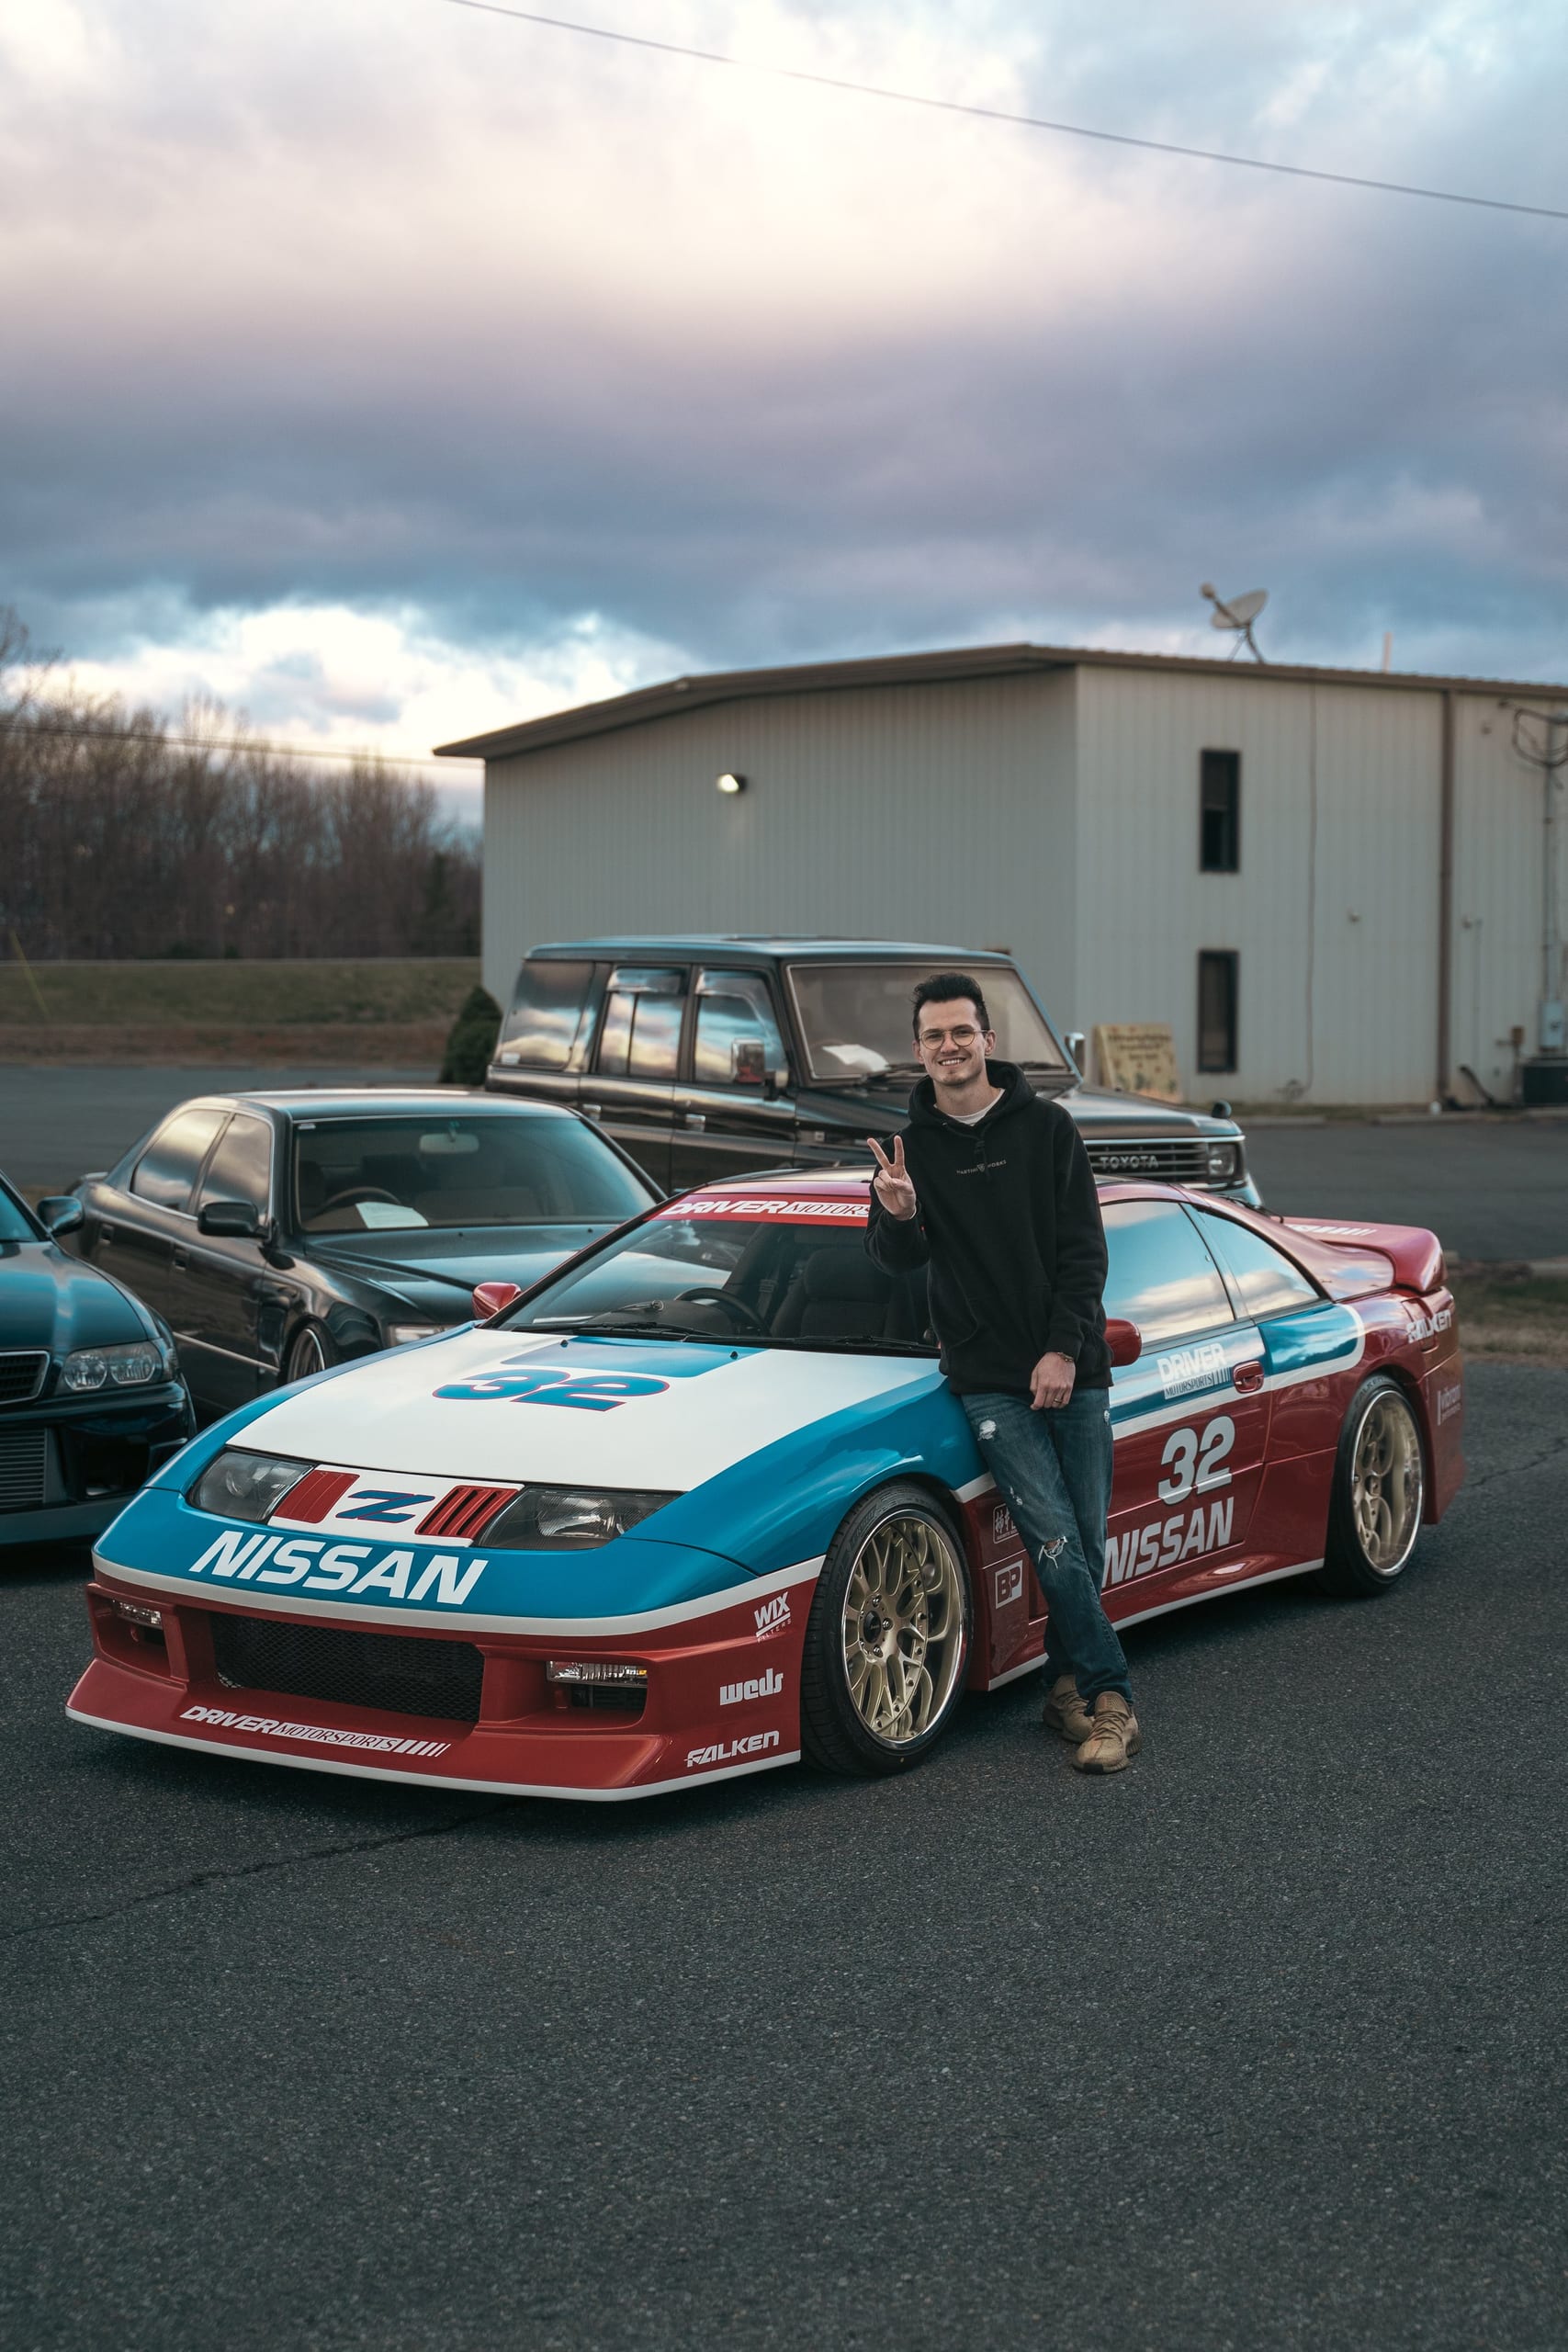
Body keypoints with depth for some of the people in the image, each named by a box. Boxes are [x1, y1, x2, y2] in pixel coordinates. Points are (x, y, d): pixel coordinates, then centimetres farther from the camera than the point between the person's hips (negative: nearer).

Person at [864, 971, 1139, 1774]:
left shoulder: (1045, 1127, 4)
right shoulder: (913, 1145, 7)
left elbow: (1083, 1251, 2)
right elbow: (898, 1259, -1)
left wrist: (1065, 1349, -8)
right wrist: (897, 1216, -24)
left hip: (1072, 1369, 1)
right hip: (990, 1381, -1)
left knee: (1087, 1545, 2)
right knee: (1056, 1540, -12)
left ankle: (1068, 1689, 18)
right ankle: (1110, 1699, -8)